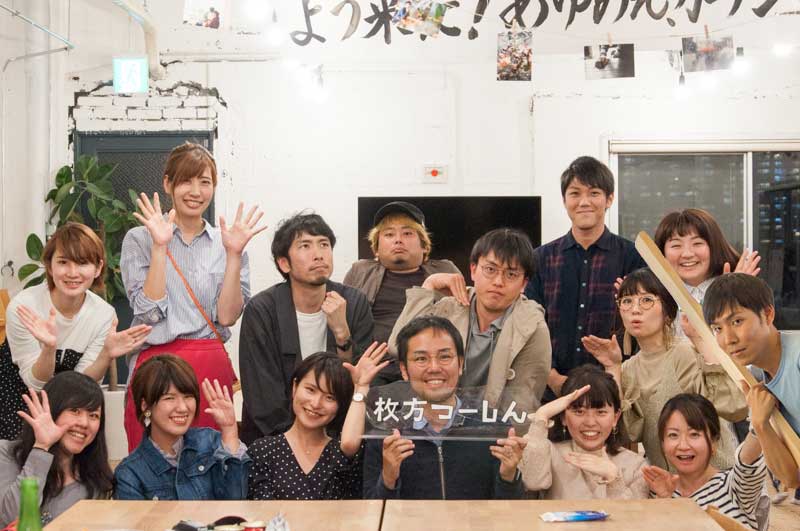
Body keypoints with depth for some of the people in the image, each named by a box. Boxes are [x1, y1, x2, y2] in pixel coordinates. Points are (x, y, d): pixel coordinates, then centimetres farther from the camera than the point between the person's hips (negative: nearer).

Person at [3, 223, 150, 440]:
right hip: (16, 393, -3)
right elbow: (36, 382, -18)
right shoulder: (23, 307, -23)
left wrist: (107, 356, -29)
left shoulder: (104, 314, -14)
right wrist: (49, 347, -37)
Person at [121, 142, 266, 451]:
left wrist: (234, 254, -8)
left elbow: (228, 316, -1)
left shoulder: (226, 243, 9)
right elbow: (150, 313, -8)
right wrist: (160, 247, -12)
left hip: (213, 368, 2)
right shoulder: (139, 239, 3)